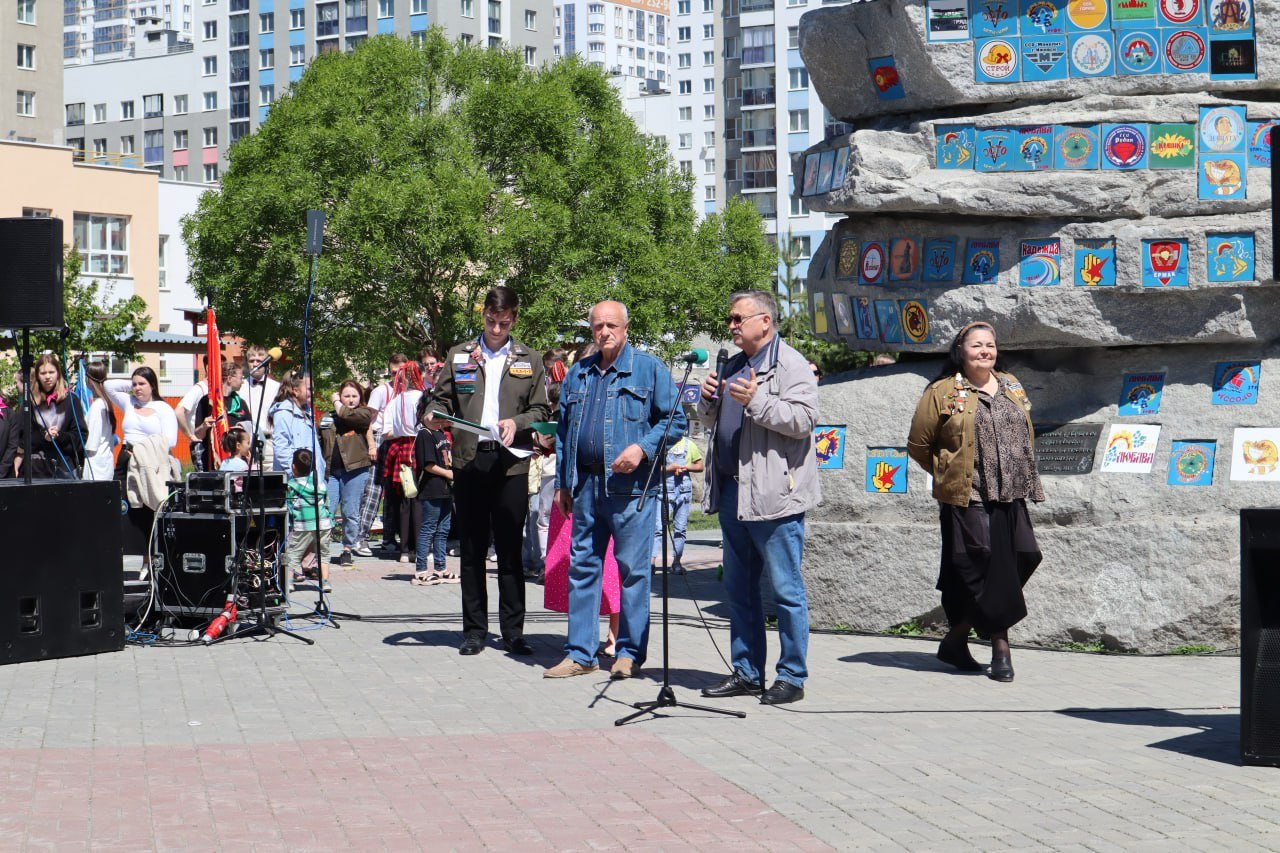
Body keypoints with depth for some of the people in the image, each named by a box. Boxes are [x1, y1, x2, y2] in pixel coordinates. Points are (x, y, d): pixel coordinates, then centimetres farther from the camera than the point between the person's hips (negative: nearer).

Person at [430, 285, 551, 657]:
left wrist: (517, 423, -10)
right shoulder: (459, 356, 13)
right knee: (471, 549, 4)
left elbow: (542, 410, 9)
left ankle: (513, 630, 7)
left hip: (511, 462, -1)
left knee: (510, 550, 1)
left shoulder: (529, 361, 11)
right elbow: (441, 398, 13)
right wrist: (436, 414, -9)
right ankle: (474, 629, 10)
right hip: (469, 460, 1)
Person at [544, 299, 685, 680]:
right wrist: (562, 483, 15)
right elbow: (563, 431, 20)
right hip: (585, 485, 5)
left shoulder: (649, 369, 1)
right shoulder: (578, 373, 16)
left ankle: (630, 652, 8)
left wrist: (643, 447, -16)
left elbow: (676, 420, -2)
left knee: (633, 570, -1)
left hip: (630, 487, -5)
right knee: (582, 567, 6)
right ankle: (580, 653, 12)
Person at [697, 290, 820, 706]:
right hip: (733, 493, 9)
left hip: (773, 497, -9)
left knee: (786, 590, -4)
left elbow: (803, 419, -18)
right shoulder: (733, 367, 21)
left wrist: (757, 400, -22)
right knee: (738, 588, 12)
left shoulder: (791, 365, -6)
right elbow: (710, 420, 30)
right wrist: (708, 400, 8)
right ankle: (746, 672, 20)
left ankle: (792, 676, 2)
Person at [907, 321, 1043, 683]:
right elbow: (918, 445, 2)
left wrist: (1020, 478, 18)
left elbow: (1025, 436, 26)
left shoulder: (1011, 387, 15)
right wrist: (949, 476, 6)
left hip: (1010, 499, 6)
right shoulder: (943, 392, -2)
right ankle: (1000, 647, 1)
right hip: (968, 501, -6)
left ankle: (956, 640, 16)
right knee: (985, 570, -9)